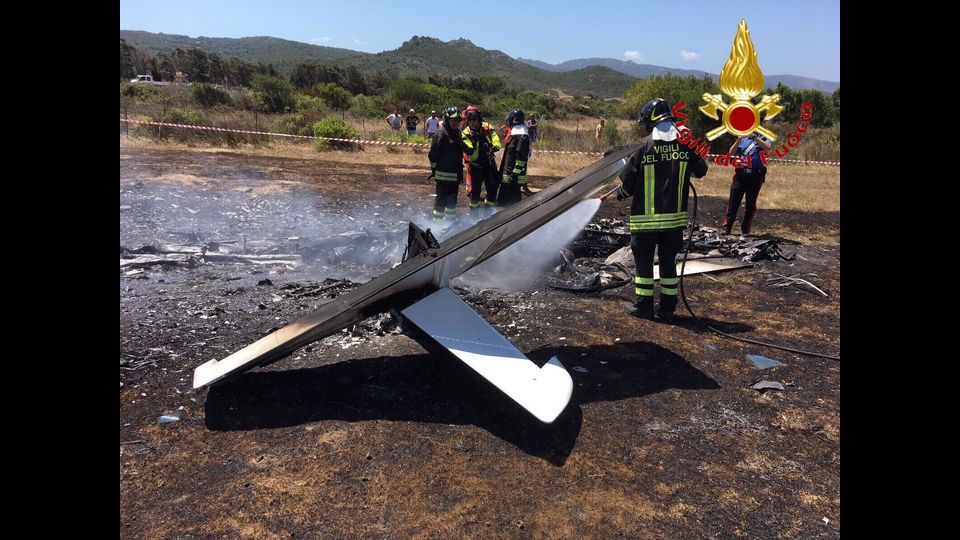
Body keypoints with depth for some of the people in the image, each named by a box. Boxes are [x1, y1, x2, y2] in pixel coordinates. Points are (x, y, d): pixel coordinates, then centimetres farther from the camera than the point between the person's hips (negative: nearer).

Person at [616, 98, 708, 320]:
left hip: (646, 217, -3)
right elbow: (701, 171, 9)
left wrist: (620, 194, 12)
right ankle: (668, 306, 19)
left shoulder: (644, 146, -11)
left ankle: (644, 305, 13)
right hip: (675, 216, 4)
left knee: (644, 261, 8)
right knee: (668, 261, 14)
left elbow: (628, 181, -9)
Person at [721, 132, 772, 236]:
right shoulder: (742, 139, 14)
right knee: (733, 202, -2)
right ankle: (727, 227, 1)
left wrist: (755, 137, -20)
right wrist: (738, 140, -10)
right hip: (740, 174, 2)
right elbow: (731, 152, 2)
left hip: (755, 176, -1)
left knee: (751, 204, 3)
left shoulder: (763, 138, 8)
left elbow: (767, 147, -14)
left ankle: (746, 229, 10)